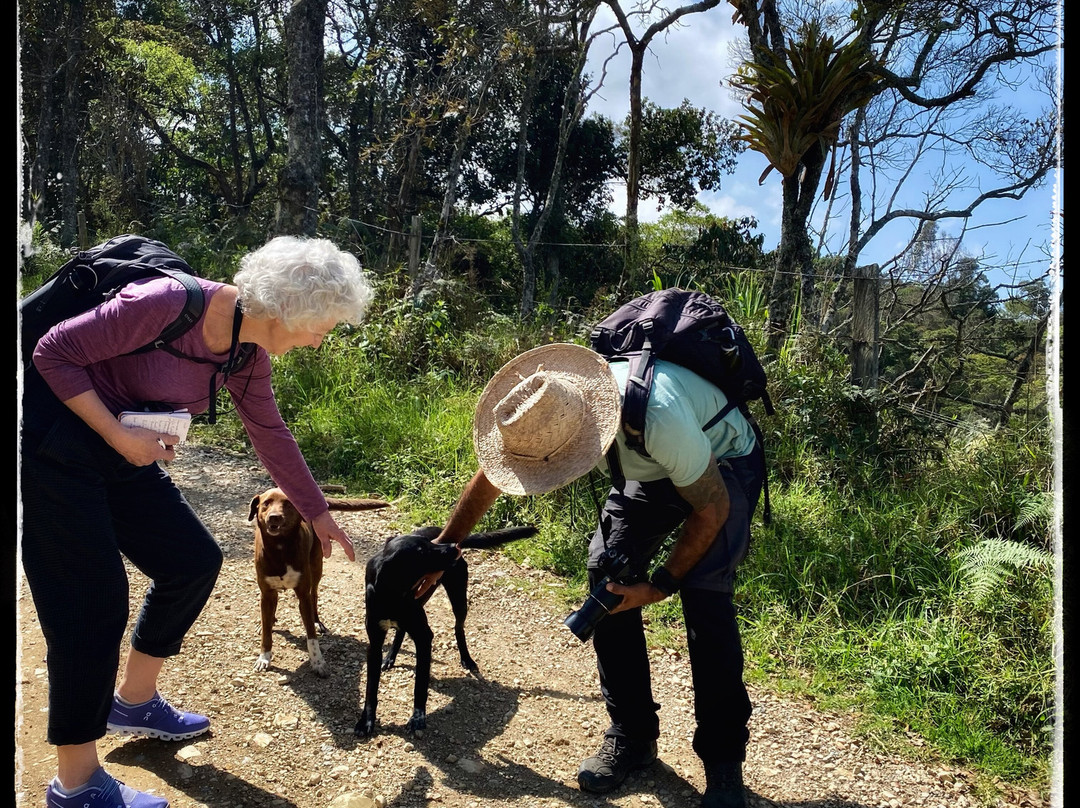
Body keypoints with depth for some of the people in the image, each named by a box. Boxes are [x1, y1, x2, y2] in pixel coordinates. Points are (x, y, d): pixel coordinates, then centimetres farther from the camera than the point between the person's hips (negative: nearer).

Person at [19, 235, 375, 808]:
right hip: (50, 449, -8)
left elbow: (270, 434, 8)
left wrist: (318, 515, 14)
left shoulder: (247, 350, -3)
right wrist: (120, 435, -22)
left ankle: (132, 700, 30)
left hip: (121, 454, 8)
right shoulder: (168, 305, -28)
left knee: (194, 560, 8)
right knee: (93, 601, -7)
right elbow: (54, 352, -20)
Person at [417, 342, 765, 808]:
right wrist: (441, 549, 4)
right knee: (606, 575, -7)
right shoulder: (545, 404, -24)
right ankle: (631, 737, 9)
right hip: (650, 470, 6)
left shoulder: (659, 416, -44)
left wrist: (660, 586, -21)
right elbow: (490, 476, -5)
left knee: (704, 595, -21)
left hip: (722, 466, -5)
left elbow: (712, 509, -27)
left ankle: (724, 763, -3)